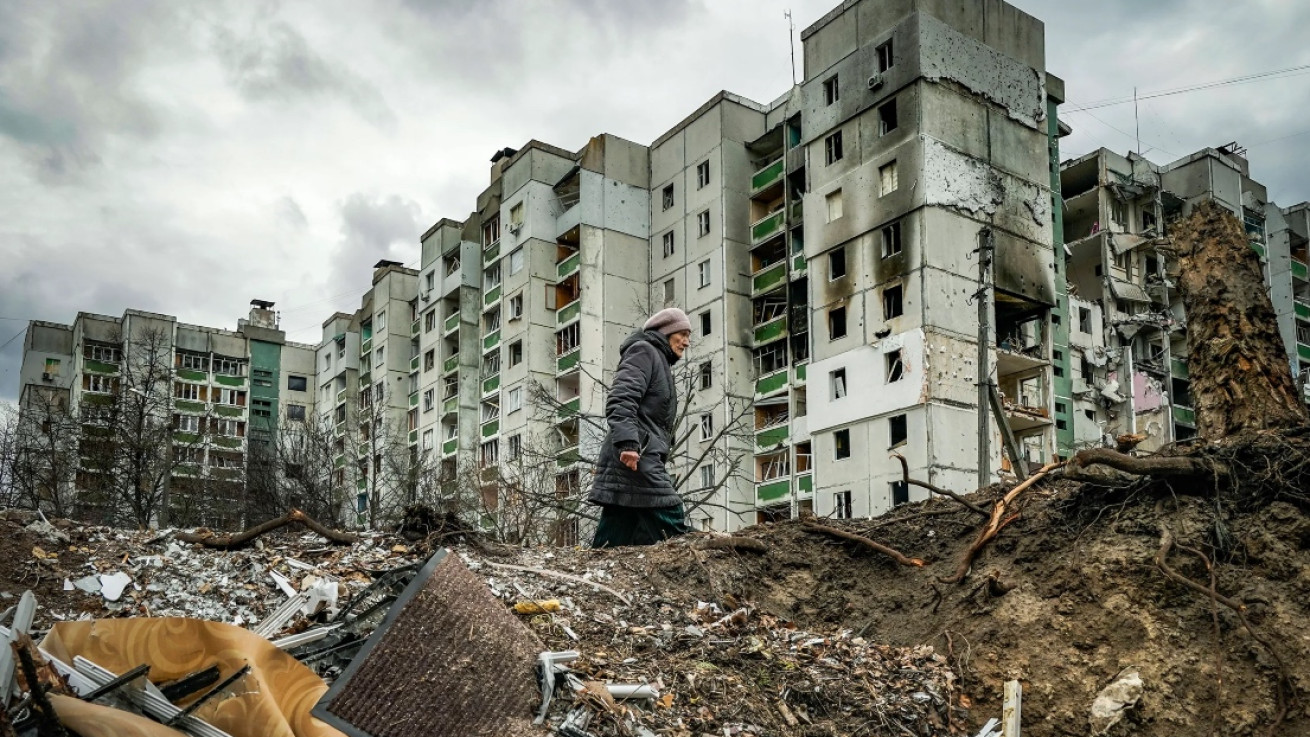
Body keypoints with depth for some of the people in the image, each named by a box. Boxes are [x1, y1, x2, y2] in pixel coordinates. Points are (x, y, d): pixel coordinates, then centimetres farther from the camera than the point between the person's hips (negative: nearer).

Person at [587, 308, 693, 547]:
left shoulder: (661, 362, 30)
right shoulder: (644, 351, 1)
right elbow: (621, 398, -15)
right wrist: (627, 441, -28)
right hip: (636, 457, -10)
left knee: (612, 546, 4)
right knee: (672, 528, -16)